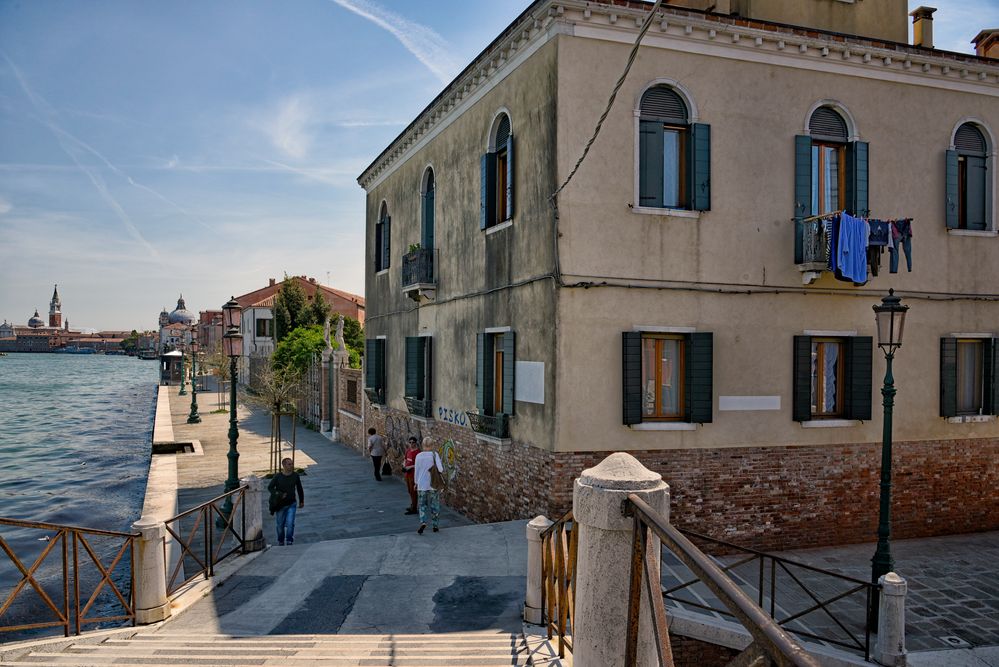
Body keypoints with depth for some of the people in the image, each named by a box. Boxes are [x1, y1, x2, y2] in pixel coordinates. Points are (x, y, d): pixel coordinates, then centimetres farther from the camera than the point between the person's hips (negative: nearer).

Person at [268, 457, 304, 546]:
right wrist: (279, 494, -21)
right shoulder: (277, 477, -10)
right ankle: (280, 542, 31)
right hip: (280, 505, 0)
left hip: (291, 504, 0)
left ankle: (289, 542, -1)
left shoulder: (295, 476, -3)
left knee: (290, 524, -13)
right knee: (280, 525, 11)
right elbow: (270, 487, -7)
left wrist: (301, 501, 17)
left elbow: (299, 489, 10)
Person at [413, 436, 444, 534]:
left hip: (422, 485, 1)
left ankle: (423, 523, -10)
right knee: (435, 505, 12)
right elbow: (440, 469, -16)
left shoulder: (418, 456, -3)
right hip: (434, 484, -1)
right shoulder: (435, 454, -10)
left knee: (423, 505, 11)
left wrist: (416, 483, 14)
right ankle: (435, 526, 17)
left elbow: (416, 471, 3)